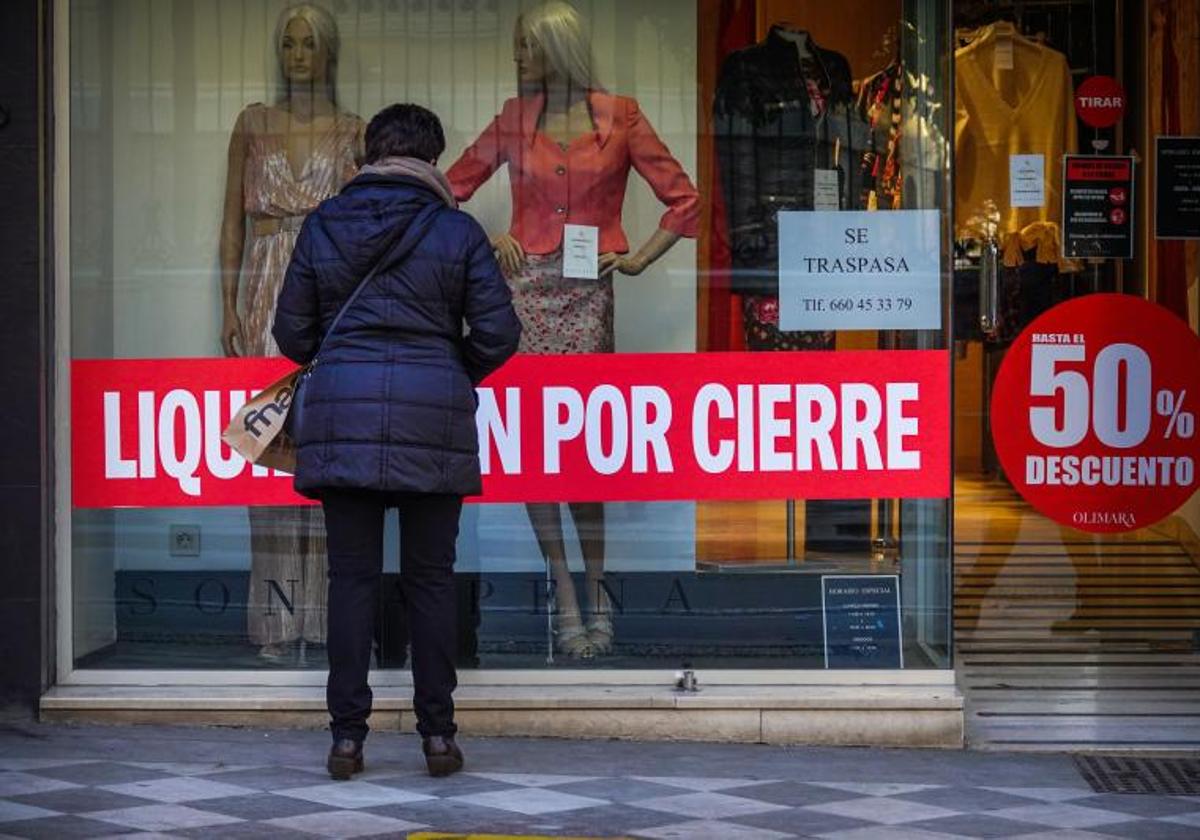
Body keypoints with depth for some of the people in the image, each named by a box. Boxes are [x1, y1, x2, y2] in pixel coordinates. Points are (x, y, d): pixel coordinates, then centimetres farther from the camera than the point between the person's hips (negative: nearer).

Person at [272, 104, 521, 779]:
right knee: (431, 577, 6)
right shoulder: (457, 230, 0)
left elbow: (292, 332, 9)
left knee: (353, 577, 5)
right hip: (432, 420, -1)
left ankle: (347, 736, 4)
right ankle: (438, 735, 9)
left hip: (341, 415, 1)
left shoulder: (323, 226, 6)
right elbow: (499, 333, -2)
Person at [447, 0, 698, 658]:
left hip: (587, 293, -2)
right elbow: (451, 190, 18)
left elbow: (683, 200, 6)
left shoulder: (619, 117, 3)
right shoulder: (514, 121, 10)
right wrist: (489, 240, 4)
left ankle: (594, 594, 4)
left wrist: (637, 260, -2)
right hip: (525, 288, 2)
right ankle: (565, 595, 2)